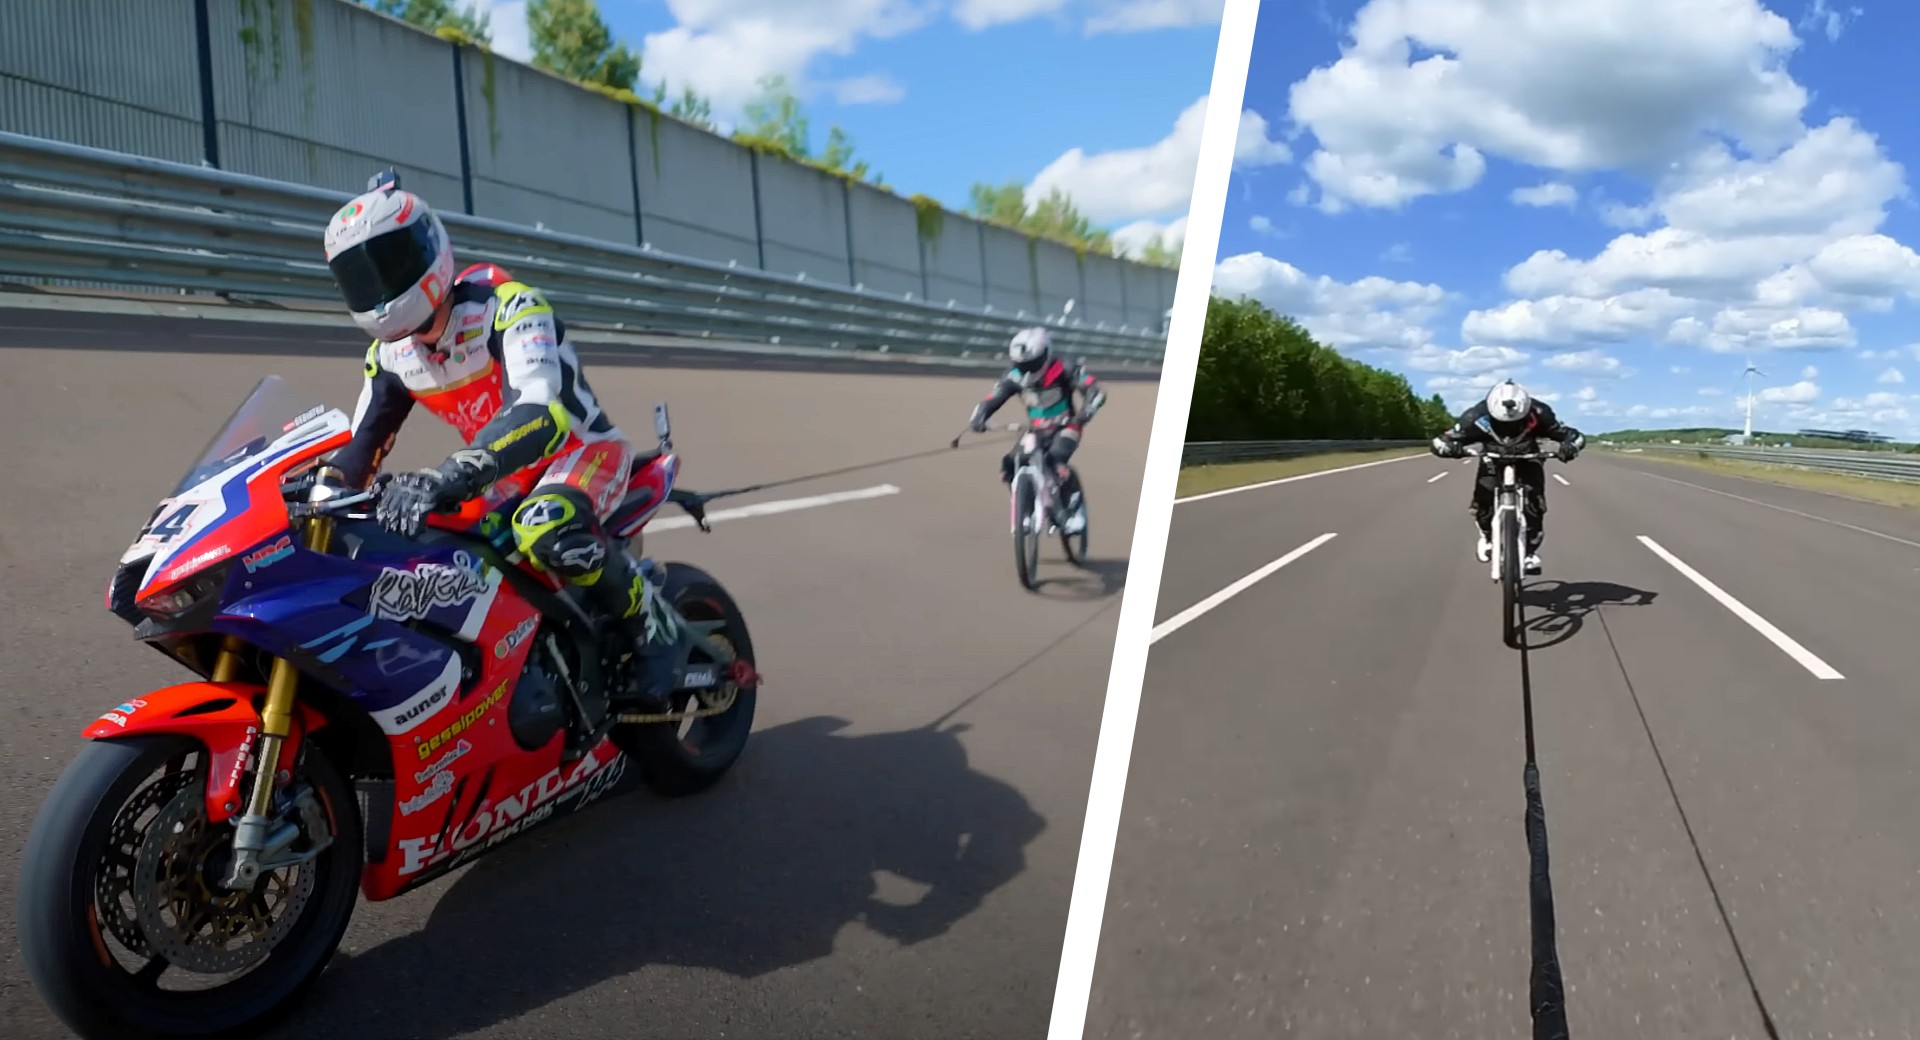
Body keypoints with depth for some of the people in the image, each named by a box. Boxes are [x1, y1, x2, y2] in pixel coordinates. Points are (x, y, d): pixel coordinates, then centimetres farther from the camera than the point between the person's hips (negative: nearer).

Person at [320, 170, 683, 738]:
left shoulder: (507, 307, -24)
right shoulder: (390, 355, 1)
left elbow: (542, 414, -41)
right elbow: (361, 448, 12)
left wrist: (447, 477, -54)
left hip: (582, 448, -8)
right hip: (509, 477, 9)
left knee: (544, 529, -40)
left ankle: (654, 627, -17)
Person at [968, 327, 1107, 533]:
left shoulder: (1063, 370, -18)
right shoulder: (1015, 377, -8)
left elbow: (1095, 391, -24)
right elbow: (991, 400, -8)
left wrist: (1084, 414, -44)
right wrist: (978, 419, -30)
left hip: (1065, 429, -4)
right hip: (1036, 432, 4)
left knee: (1056, 459, -33)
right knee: (1009, 466, -17)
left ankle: (1075, 509, -13)